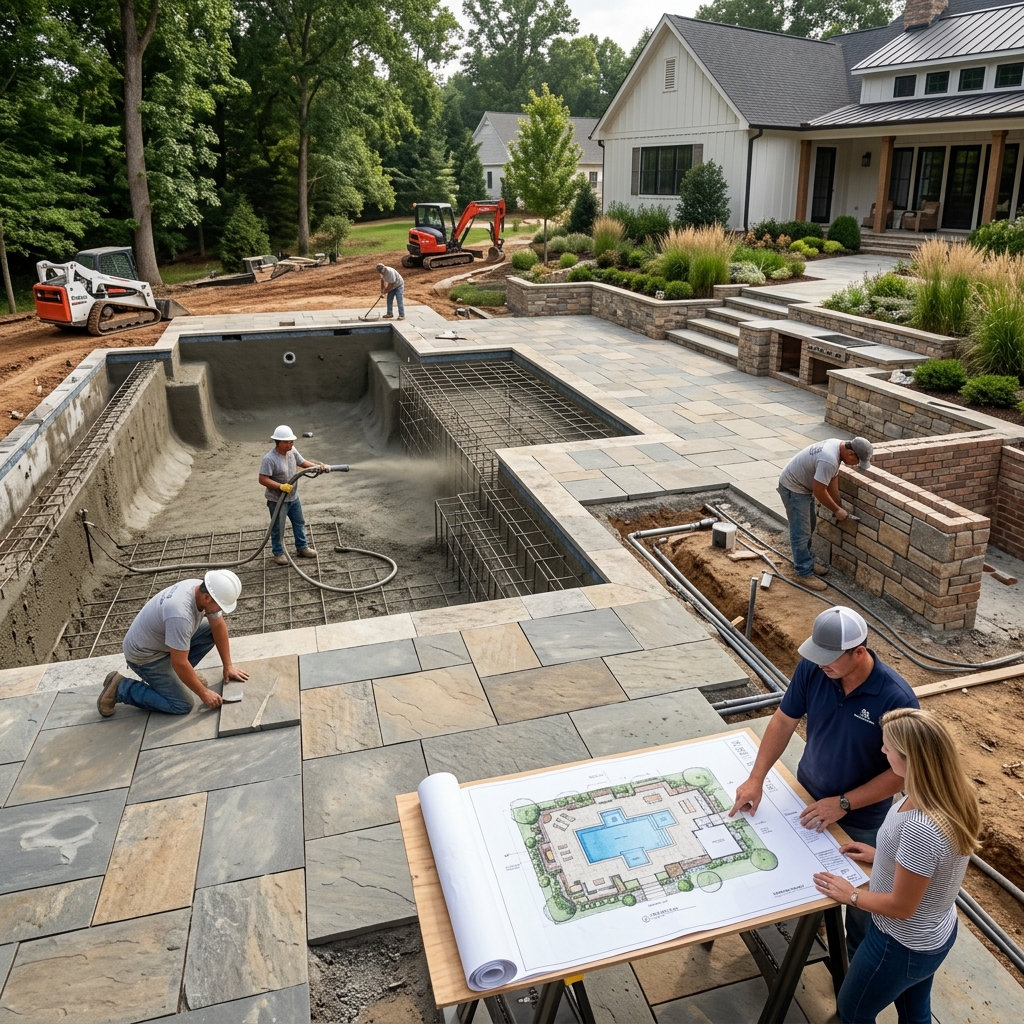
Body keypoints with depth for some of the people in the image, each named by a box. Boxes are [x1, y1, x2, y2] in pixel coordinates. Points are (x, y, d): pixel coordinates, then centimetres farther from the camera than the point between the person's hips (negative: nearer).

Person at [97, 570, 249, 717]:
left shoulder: (204, 590, -14)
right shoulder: (180, 614, -39)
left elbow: (218, 626, -1)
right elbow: (180, 663, -32)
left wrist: (228, 666, 0)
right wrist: (204, 693, -21)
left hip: (161, 638, 8)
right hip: (144, 654, -8)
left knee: (211, 630, -2)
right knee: (182, 705, -9)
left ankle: (183, 673, 12)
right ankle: (121, 688, 2)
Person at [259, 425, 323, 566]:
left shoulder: (292, 451, -5)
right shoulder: (269, 459, -26)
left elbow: (302, 463, 8)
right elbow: (263, 479, -26)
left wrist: (317, 466, -9)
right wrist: (281, 486, -34)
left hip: (294, 497, 7)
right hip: (277, 500, -7)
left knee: (299, 523, 20)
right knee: (277, 528, 9)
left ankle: (302, 547, 37)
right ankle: (278, 553, 25)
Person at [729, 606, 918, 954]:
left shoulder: (896, 698, -32)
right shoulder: (812, 668, -20)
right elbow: (784, 720, -8)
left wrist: (844, 804, -23)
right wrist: (756, 778, -12)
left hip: (860, 818, -3)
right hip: (806, 795, 4)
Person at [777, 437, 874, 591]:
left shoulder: (837, 445, -2)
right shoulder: (829, 460, -33)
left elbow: (832, 481, 6)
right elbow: (819, 491, -26)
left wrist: (838, 508, 6)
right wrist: (837, 510, -12)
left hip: (802, 485, 10)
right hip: (792, 487, -10)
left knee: (809, 526, 21)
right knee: (801, 533, -4)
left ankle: (805, 561, 35)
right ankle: (805, 573, 4)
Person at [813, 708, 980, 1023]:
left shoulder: (920, 828, -41)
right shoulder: (952, 792, -16)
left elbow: (901, 906, -27)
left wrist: (851, 895, -12)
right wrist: (884, 855, 7)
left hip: (904, 945, -7)